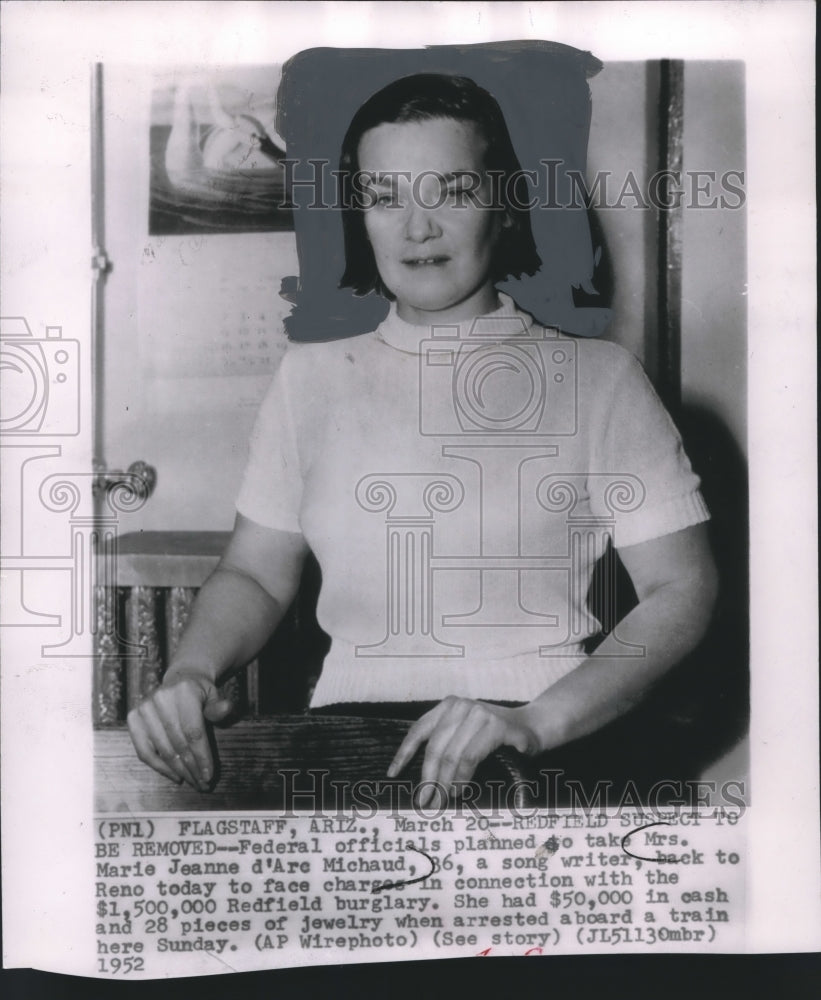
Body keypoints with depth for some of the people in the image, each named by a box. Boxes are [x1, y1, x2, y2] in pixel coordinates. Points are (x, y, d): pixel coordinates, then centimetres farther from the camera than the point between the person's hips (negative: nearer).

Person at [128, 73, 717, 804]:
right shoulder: (312, 376, 14)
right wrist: (189, 675, -5)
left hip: (542, 744, -2)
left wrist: (537, 721, -16)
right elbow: (255, 577, 16)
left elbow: (681, 590, -1)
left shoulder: (595, 376, 4)